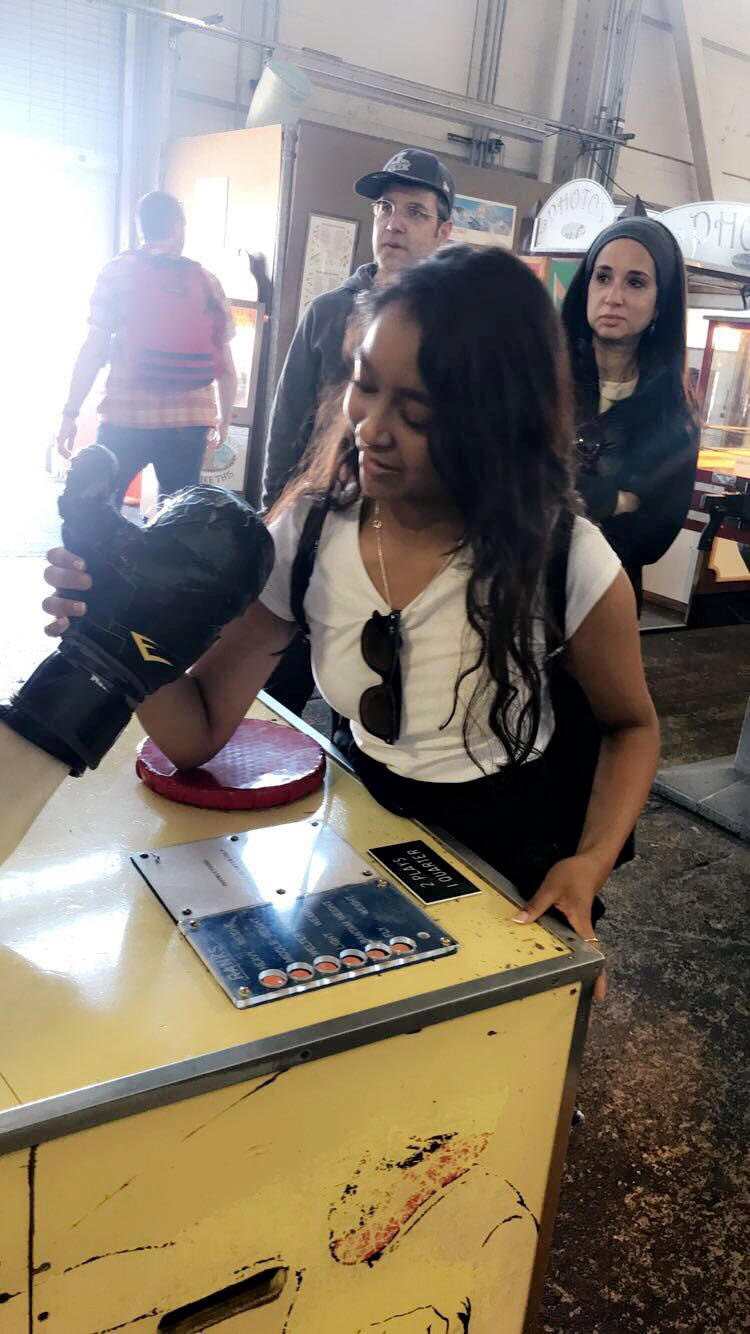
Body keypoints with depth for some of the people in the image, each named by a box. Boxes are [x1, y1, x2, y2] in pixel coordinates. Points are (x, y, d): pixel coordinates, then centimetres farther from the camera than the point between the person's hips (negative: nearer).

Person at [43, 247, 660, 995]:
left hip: (515, 862, -1)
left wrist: (591, 864, -17)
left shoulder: (566, 560, -19)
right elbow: (198, 731, -8)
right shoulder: (307, 534, -11)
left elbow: (630, 727, -1)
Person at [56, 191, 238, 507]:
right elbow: (225, 366, 8)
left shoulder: (118, 272, 2)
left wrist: (70, 413, 0)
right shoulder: (208, 282, 9)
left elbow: (93, 350, -4)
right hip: (189, 422, 2)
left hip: (126, 418, -2)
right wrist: (225, 418, 21)